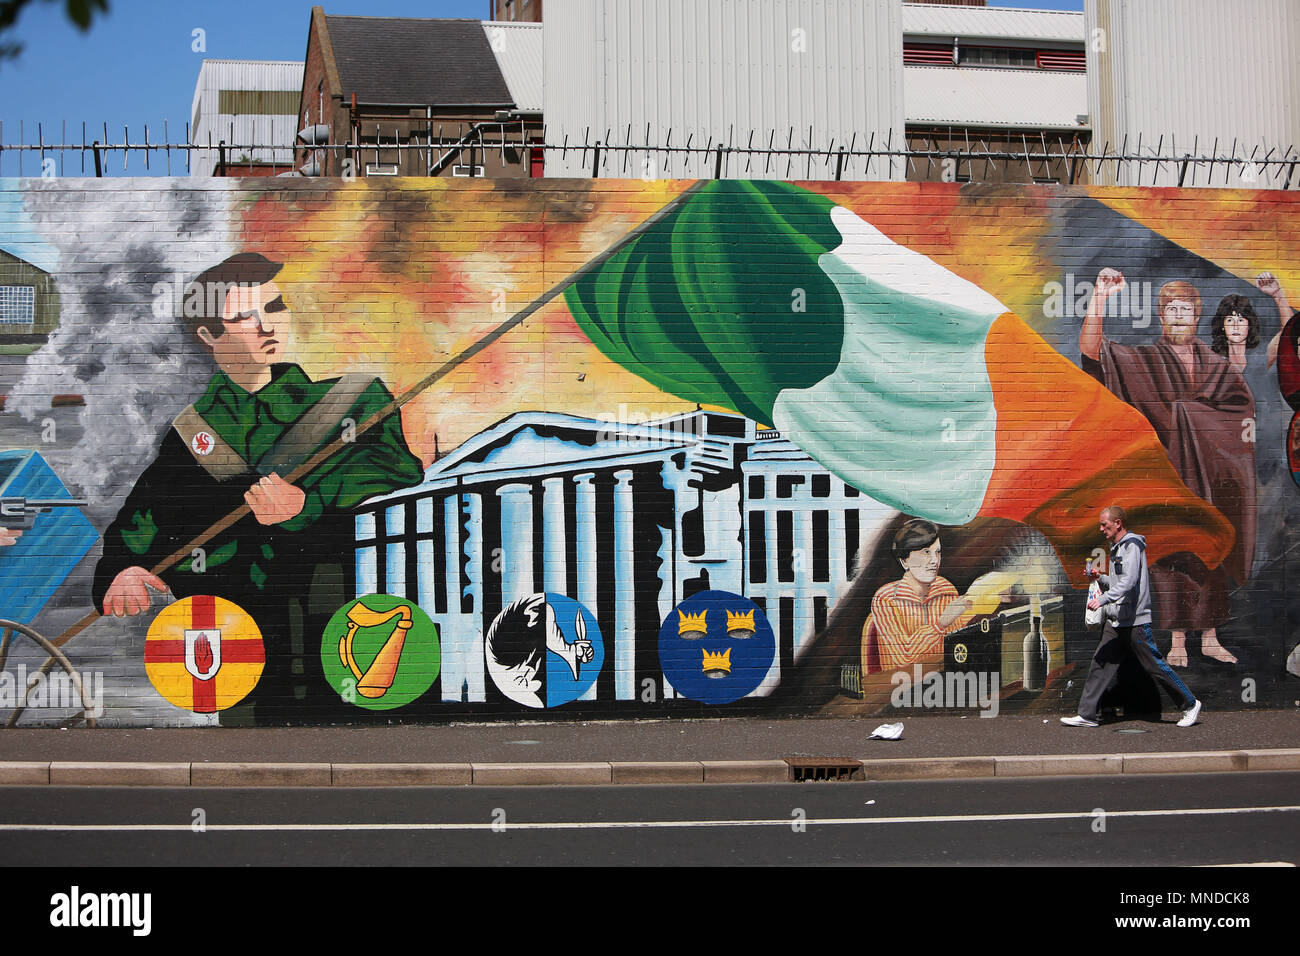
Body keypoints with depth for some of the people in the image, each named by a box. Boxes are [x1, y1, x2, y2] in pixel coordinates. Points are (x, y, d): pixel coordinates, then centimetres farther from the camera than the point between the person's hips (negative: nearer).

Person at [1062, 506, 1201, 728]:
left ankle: (1190, 705, 10)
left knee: (1154, 666, -3)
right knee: (1100, 664, 2)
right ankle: (1087, 715, 1)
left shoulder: (1132, 545, -11)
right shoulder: (1117, 548, 18)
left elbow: (1129, 582, -23)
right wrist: (1100, 577, 9)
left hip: (1135, 620, -9)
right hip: (1116, 622, 9)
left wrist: (1103, 599, -29)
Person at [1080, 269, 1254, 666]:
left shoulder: (1216, 365, 11)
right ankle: (1178, 639, 2)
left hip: (1209, 472, 3)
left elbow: (1245, 402, 19)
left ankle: (1210, 637, 15)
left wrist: (1249, 422, -3)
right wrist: (1100, 296, -20)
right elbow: (1091, 347, -11)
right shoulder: (1143, 361, 2)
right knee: (1169, 553, -3)